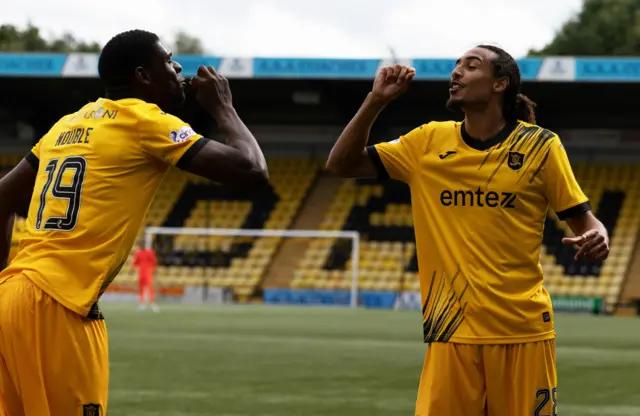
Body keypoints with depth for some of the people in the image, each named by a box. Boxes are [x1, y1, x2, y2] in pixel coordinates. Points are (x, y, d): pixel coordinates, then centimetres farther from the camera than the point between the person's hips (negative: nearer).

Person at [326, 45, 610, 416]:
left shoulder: (540, 145, 0)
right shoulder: (429, 142, 7)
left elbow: (583, 220, 5)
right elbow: (342, 164, 9)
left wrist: (597, 237, -19)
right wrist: (376, 101, -3)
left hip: (523, 328, -2)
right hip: (453, 329, 2)